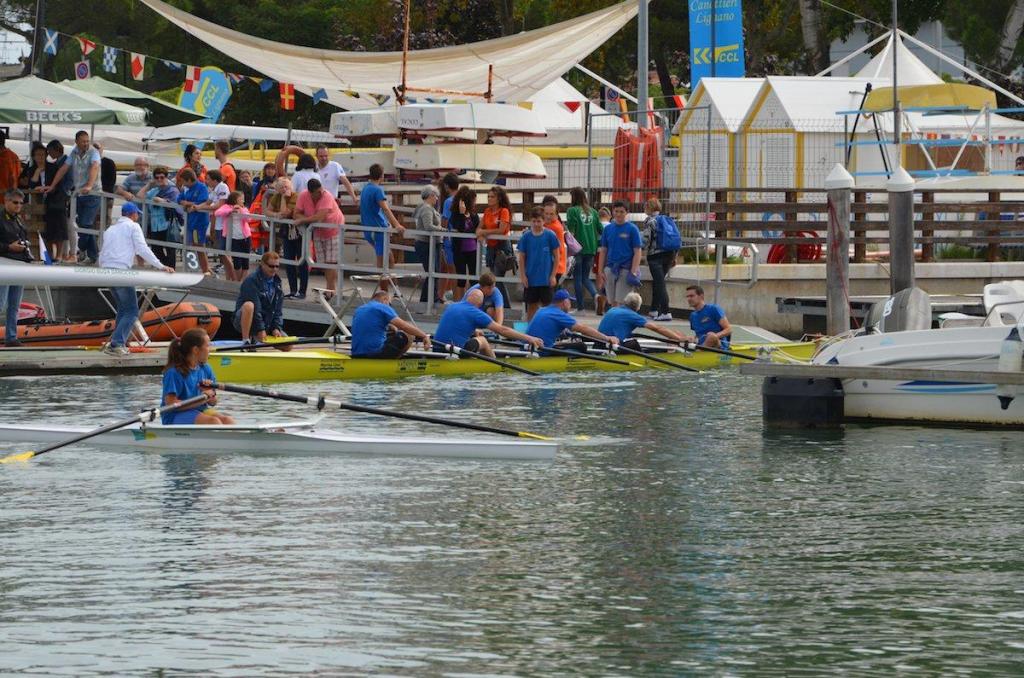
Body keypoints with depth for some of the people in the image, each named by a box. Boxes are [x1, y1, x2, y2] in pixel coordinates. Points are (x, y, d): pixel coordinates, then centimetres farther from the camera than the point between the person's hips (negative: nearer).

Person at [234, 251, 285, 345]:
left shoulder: (276, 282, 8)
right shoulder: (251, 280, -15)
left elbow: (278, 309, 7)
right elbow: (256, 307, -21)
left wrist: (276, 328, -6)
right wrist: (260, 330, -25)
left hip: (267, 324, 7)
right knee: (249, 305, -39)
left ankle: (255, 339, 16)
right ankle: (246, 341, -29)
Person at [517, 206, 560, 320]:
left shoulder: (550, 236, -5)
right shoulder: (526, 236, -1)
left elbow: (556, 256, 0)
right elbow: (522, 258, 5)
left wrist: (553, 276, -4)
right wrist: (523, 276, -1)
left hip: (546, 279, -1)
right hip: (530, 279, 1)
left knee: (546, 305, 6)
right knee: (531, 306, 9)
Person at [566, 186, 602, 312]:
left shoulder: (573, 211, -6)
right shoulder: (593, 212, 7)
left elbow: (571, 231, -12)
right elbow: (601, 230, 7)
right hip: (591, 249, 4)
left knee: (577, 278, 5)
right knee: (586, 277, 14)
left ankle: (580, 307, 5)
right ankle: (595, 295, -12)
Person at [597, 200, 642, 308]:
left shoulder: (632, 229, -3)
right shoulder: (608, 229, 8)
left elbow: (637, 252, -4)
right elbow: (603, 251, 12)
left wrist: (633, 272, -13)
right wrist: (600, 271, 7)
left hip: (625, 270, -4)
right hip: (610, 269, 4)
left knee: (621, 302, -7)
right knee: (612, 303, 8)